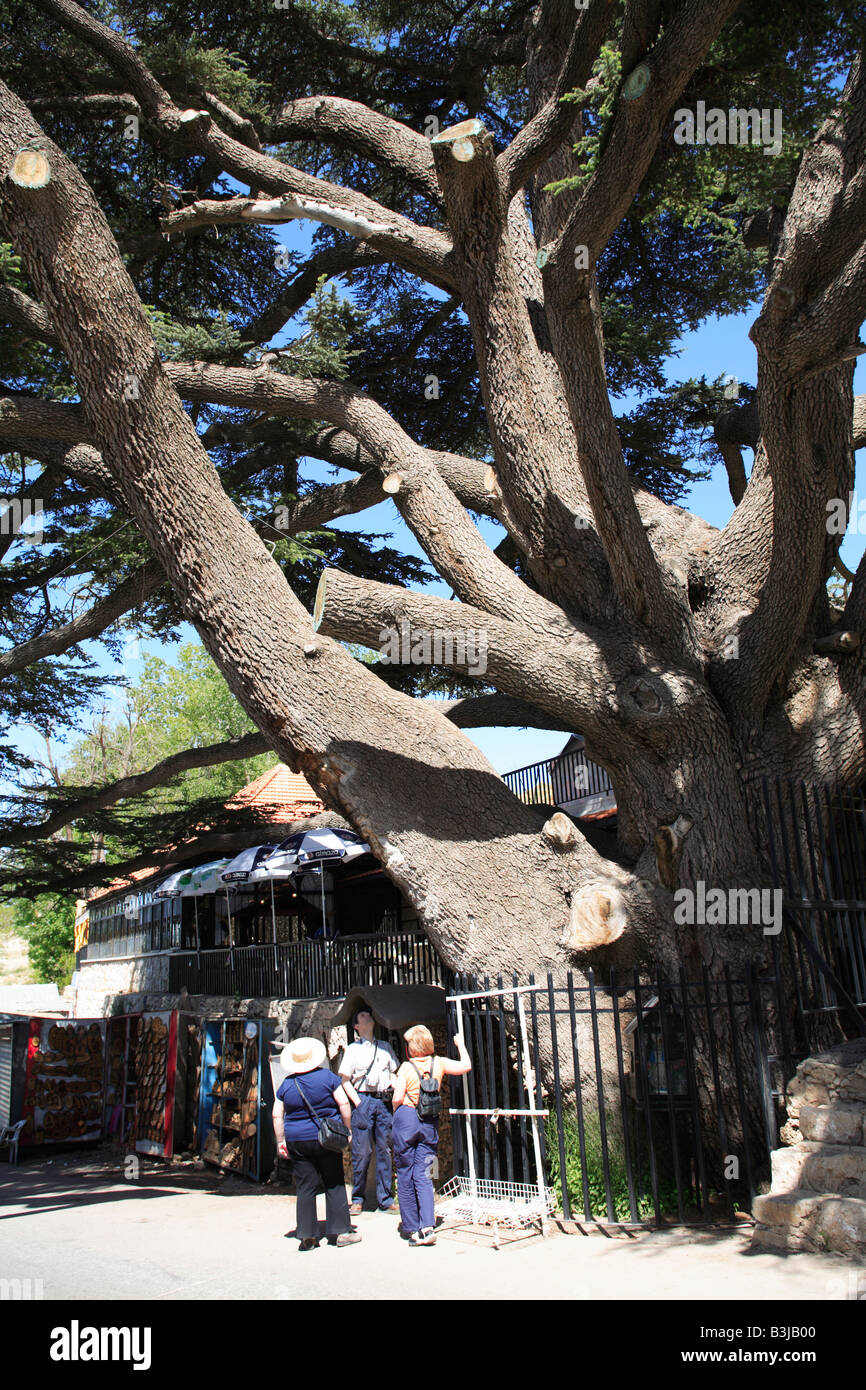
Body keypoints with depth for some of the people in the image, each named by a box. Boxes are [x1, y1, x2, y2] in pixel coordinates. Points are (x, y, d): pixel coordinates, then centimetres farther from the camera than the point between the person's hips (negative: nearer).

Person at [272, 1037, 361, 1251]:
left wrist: (281, 1141, 9)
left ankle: (307, 1236, 6)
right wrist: (347, 1129, 2)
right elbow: (344, 1104, -6)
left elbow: (277, 1116, 3)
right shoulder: (327, 1076, -4)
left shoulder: (286, 1085, 2)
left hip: (297, 1142, 2)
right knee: (334, 1185, 7)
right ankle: (339, 1231, 9)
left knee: (305, 1189, 6)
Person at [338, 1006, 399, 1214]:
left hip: (384, 1101, 3)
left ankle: (385, 1199, 9)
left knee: (385, 1150, 2)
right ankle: (357, 1199, 6)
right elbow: (345, 1080, 2)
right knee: (361, 1151, -5)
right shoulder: (353, 1049, 7)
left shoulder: (385, 1047, 18)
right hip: (363, 1099, -3)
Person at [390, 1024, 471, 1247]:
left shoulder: (407, 1067, -8)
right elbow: (466, 1066, 8)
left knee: (405, 1175, 8)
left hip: (407, 1119, -3)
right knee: (423, 1175, 6)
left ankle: (412, 1228, 10)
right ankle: (428, 1226, -7)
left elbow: (398, 1098, -12)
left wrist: (396, 1112, 9)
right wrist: (460, 1044, 21)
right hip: (430, 1123, 3)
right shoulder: (439, 1063, 1)